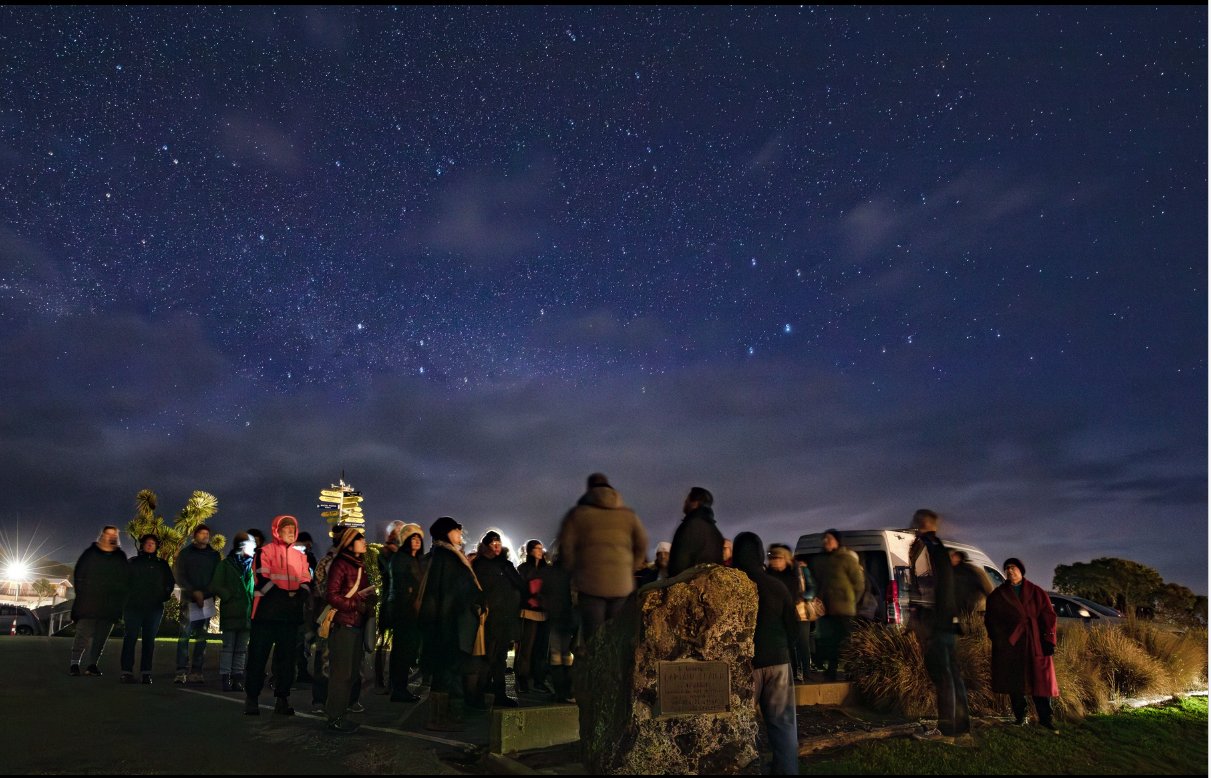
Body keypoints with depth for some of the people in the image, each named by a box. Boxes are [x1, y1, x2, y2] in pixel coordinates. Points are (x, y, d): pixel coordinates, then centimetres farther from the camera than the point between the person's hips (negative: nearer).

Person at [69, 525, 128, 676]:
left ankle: (92, 664, 8)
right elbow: (78, 574, 5)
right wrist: (82, 594, -3)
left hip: (111, 606, 2)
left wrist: (121, 599, 4)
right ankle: (74, 663, 3)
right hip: (89, 602, -2)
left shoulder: (121, 557, 11)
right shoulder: (90, 553, 5)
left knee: (101, 636, 3)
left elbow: (126, 580, 12)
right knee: (83, 633, -5)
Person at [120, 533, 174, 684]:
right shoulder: (132, 562, 8)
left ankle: (146, 672, 4)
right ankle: (127, 672, -5)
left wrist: (164, 596, 2)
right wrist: (127, 596, -6)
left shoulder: (162, 564, 12)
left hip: (155, 608, 1)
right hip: (133, 607, -1)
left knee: (149, 640, 2)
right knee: (130, 638, -6)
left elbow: (170, 582, 14)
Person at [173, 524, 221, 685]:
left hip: (207, 600, 2)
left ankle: (196, 672, 3)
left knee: (202, 637, 1)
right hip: (189, 599, -2)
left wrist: (211, 595, -6)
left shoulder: (214, 555, 12)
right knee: (184, 634, -10)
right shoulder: (185, 553, 6)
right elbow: (179, 576, 0)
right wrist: (194, 592, -12)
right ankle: (181, 672, -9)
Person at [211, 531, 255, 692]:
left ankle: (237, 678, 11)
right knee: (228, 646, -2)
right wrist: (229, 597, -10)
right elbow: (215, 585, -2)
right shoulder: (226, 564, 3)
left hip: (247, 613, 4)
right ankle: (225, 678, 2)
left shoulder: (251, 566, 15)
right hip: (231, 612, -4)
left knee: (241, 649, 7)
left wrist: (253, 603, 4)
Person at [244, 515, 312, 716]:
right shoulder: (264, 552, 0)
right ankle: (251, 699, 12)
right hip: (267, 614, -4)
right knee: (258, 657, 1)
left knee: (286, 658, 8)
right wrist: (288, 594, -17)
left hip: (291, 616, 4)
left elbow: (306, 583, 7)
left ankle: (282, 698, 16)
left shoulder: (300, 556, 14)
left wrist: (298, 596, -13)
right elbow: (263, 581, -11)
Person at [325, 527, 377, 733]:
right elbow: (332, 596, -15)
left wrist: (369, 605, 1)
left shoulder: (360, 566, 15)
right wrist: (357, 605, -18)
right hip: (342, 625, -8)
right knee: (341, 672, -3)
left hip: (357, 625, 8)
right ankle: (335, 718, 6)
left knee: (351, 672, 11)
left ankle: (339, 713, 20)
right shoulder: (340, 564, -9)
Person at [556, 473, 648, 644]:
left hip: (590, 583, -2)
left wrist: (574, 572, 9)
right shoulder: (629, 514, 11)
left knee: (592, 638, 0)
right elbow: (642, 545, 11)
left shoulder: (578, 513, 2)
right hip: (621, 585, 3)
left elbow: (566, 546, -2)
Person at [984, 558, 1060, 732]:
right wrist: (998, 640, -4)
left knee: (1040, 679, -2)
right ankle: (1020, 716, 15)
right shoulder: (997, 595, 7)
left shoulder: (1036, 592, 6)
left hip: (1034, 644, -1)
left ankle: (1045, 717, 8)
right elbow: (991, 619, 7)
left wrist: (1049, 640, -7)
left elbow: (1048, 616, 2)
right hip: (1009, 644, 1)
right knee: (1014, 681, 4)